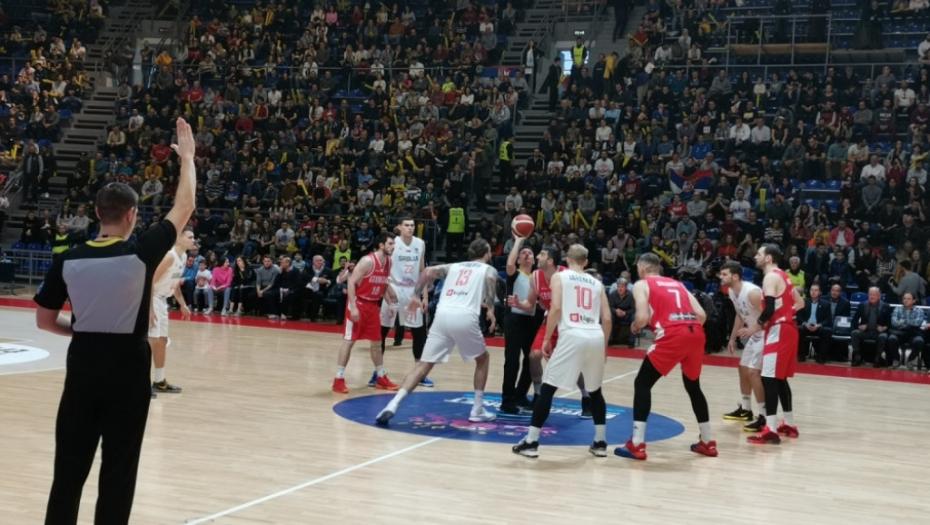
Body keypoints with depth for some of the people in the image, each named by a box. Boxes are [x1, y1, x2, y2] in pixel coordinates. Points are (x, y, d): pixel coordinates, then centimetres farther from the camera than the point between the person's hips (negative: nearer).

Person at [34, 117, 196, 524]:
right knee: (118, 469, 7)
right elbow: (184, 207, -1)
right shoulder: (142, 253, -12)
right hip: (128, 368, -3)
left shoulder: (68, 260, -3)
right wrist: (187, 157, 10)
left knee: (69, 466, 11)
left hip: (83, 366, 3)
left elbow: (44, 320, 4)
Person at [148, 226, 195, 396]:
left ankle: (160, 381, 25)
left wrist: (182, 304, 18)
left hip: (162, 300, 10)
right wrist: (149, 309, -29)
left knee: (162, 341, 15)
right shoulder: (169, 256, -23)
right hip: (150, 299, -10)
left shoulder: (184, 257, 6)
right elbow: (150, 282, -26)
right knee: (152, 341, -12)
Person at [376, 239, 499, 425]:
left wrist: (415, 296, 19)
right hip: (465, 317, -3)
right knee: (483, 359, 23)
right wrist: (491, 309, -1)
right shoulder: (489, 269, 20)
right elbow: (490, 281, -6)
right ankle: (478, 411, 22)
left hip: (443, 315, 3)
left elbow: (428, 272, 16)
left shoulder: (454, 266, 30)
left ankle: (393, 405, -11)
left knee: (424, 365, 5)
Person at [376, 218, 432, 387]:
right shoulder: (393, 243, -9)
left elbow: (422, 271, 11)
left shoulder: (420, 244, 4)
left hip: (412, 292, 4)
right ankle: (377, 371, 9)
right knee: (382, 331, -1)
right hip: (393, 290, -4)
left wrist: (424, 295, 7)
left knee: (419, 333, 5)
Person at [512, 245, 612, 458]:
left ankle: (531, 442, 0)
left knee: (547, 388, 3)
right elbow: (607, 318, 14)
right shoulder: (597, 283, 21)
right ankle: (600, 442, 23)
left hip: (573, 336, -4)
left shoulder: (559, 277, 11)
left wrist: (547, 339, 2)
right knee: (595, 391, 22)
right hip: (596, 338, 4)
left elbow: (556, 308, -4)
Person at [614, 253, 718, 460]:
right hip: (696, 333, 6)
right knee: (693, 386, 25)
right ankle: (707, 443, 32)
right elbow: (701, 315, 17)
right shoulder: (677, 284, 28)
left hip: (673, 335, -6)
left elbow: (643, 317, -4)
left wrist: (635, 327, 17)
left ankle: (637, 445, 0)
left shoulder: (642, 284, 13)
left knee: (642, 383, 6)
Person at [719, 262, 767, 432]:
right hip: (756, 334, 10)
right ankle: (745, 409, 35)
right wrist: (732, 338, 18)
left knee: (753, 372, -16)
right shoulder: (732, 292, 2)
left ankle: (765, 417, -11)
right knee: (743, 369, 18)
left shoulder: (752, 292, -29)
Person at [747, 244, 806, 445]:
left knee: (769, 378, -12)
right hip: (788, 329, 10)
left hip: (778, 331, -10)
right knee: (780, 378, 18)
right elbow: (800, 303, 22)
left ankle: (770, 430, -16)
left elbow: (769, 308, -23)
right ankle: (789, 425, 24)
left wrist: (757, 326, -9)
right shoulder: (783, 276, 17)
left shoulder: (771, 277, -13)